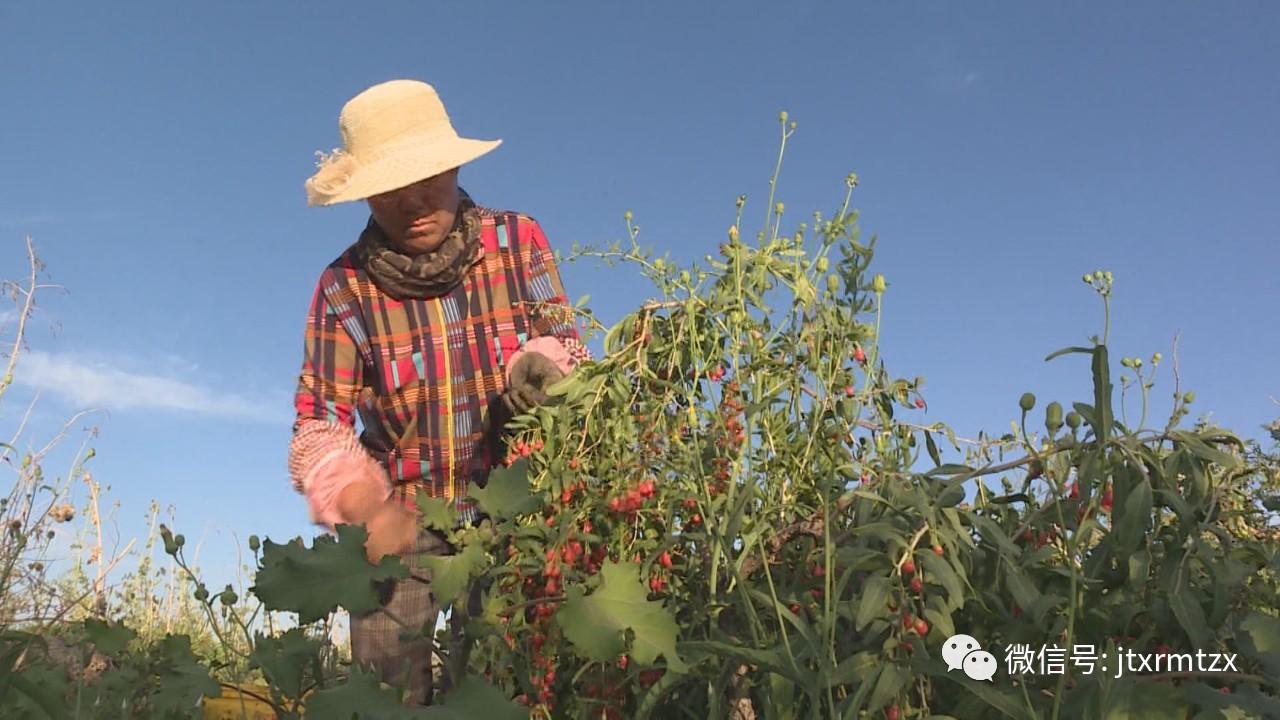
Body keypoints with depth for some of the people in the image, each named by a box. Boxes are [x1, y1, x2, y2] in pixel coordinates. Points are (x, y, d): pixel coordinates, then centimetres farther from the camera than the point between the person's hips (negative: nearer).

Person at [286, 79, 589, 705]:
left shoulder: (518, 241, -8)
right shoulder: (345, 285, -9)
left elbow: (565, 342, -4)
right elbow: (319, 425, -8)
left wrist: (539, 366, -29)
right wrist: (369, 512, -26)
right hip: (401, 511, 0)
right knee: (387, 690, -3)